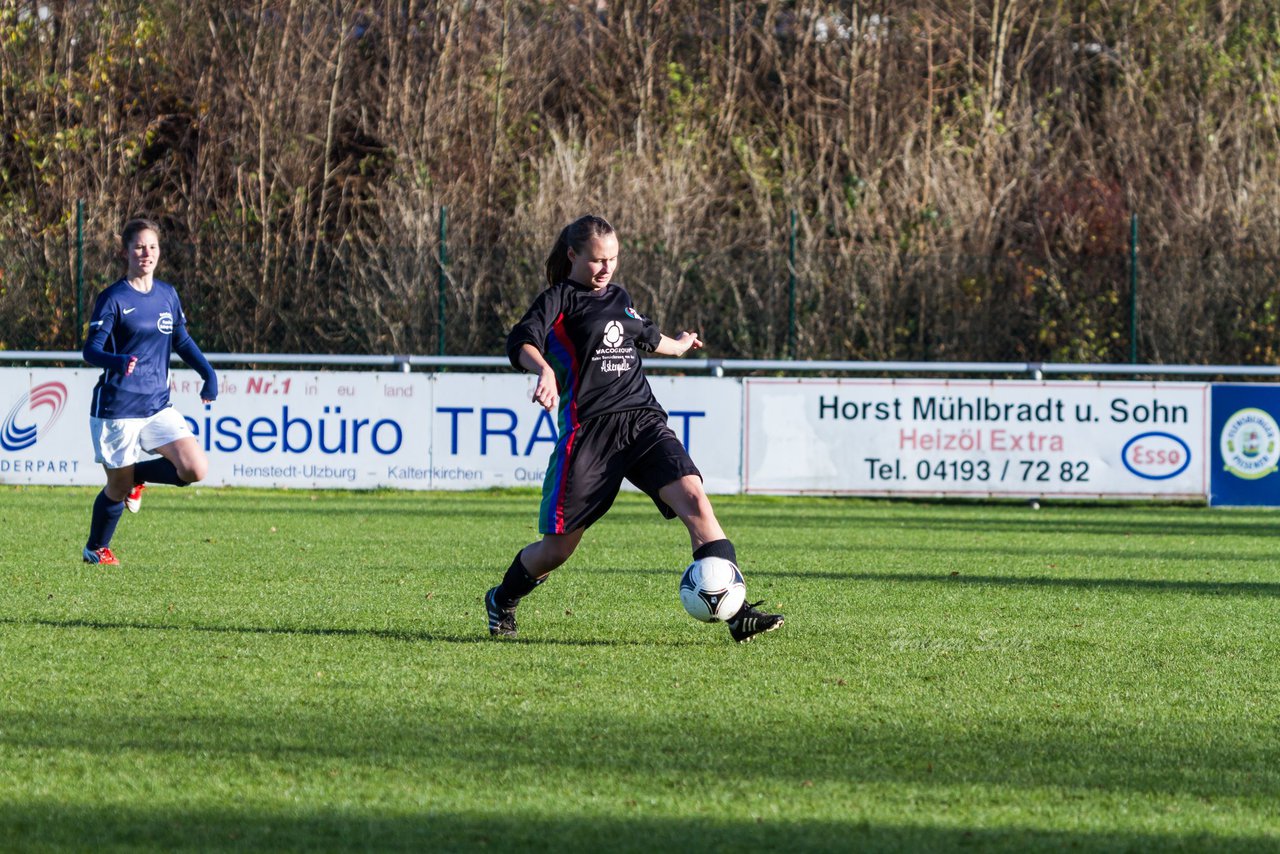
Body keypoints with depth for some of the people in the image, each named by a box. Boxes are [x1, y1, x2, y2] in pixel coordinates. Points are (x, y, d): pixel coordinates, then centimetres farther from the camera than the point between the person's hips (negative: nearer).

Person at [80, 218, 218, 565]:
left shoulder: (167, 295, 9)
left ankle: (138, 476, 15)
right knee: (118, 487, 2)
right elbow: (91, 349, -12)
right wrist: (118, 361, -33)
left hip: (157, 406, 5)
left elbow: (182, 341, 20)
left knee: (196, 469, -13)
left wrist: (208, 373, 7)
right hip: (116, 408, -5)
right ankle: (96, 549, 30)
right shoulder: (113, 298, -7)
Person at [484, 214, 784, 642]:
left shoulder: (619, 297, 20)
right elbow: (521, 342, -18)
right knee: (558, 546, 1)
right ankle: (502, 600, 32)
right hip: (588, 429, -5)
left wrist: (678, 346, 63)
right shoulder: (560, 299, 1)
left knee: (692, 496, -20)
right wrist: (544, 368, -40)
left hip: (643, 420, 5)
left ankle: (734, 610, -27)